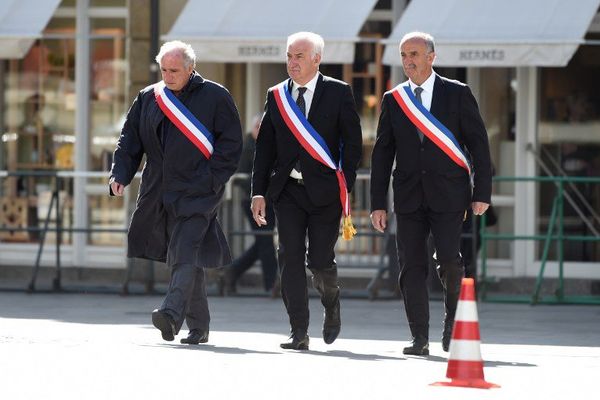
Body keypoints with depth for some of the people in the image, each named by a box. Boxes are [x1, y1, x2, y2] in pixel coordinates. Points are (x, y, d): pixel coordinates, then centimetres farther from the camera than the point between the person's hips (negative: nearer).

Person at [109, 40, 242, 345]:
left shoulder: (214, 97, 0)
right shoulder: (148, 99, 12)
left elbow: (231, 143, -1)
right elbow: (129, 140, 14)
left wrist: (212, 180, -11)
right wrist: (120, 174, -2)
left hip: (197, 191, -5)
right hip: (158, 192, 5)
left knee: (184, 253, -19)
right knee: (183, 257, 8)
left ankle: (172, 314, -32)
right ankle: (198, 326, 14)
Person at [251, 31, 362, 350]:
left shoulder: (338, 93, 0)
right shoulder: (276, 96, 9)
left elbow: (352, 142, 0)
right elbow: (264, 147, 11)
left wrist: (344, 186, -8)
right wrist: (259, 192, 4)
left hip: (325, 190, -3)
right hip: (287, 190, 3)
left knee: (320, 259, -4)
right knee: (290, 258, -5)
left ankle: (331, 303, 29)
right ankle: (298, 333, -4)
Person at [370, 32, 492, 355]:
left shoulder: (457, 94, 2)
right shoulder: (393, 100, 9)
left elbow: (478, 144, 2)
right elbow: (382, 154, 11)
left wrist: (482, 193, -4)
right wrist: (378, 203, 5)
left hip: (448, 195, -3)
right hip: (409, 197, 3)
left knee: (449, 261, -13)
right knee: (412, 267, -2)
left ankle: (453, 317, 15)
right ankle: (420, 339, 3)